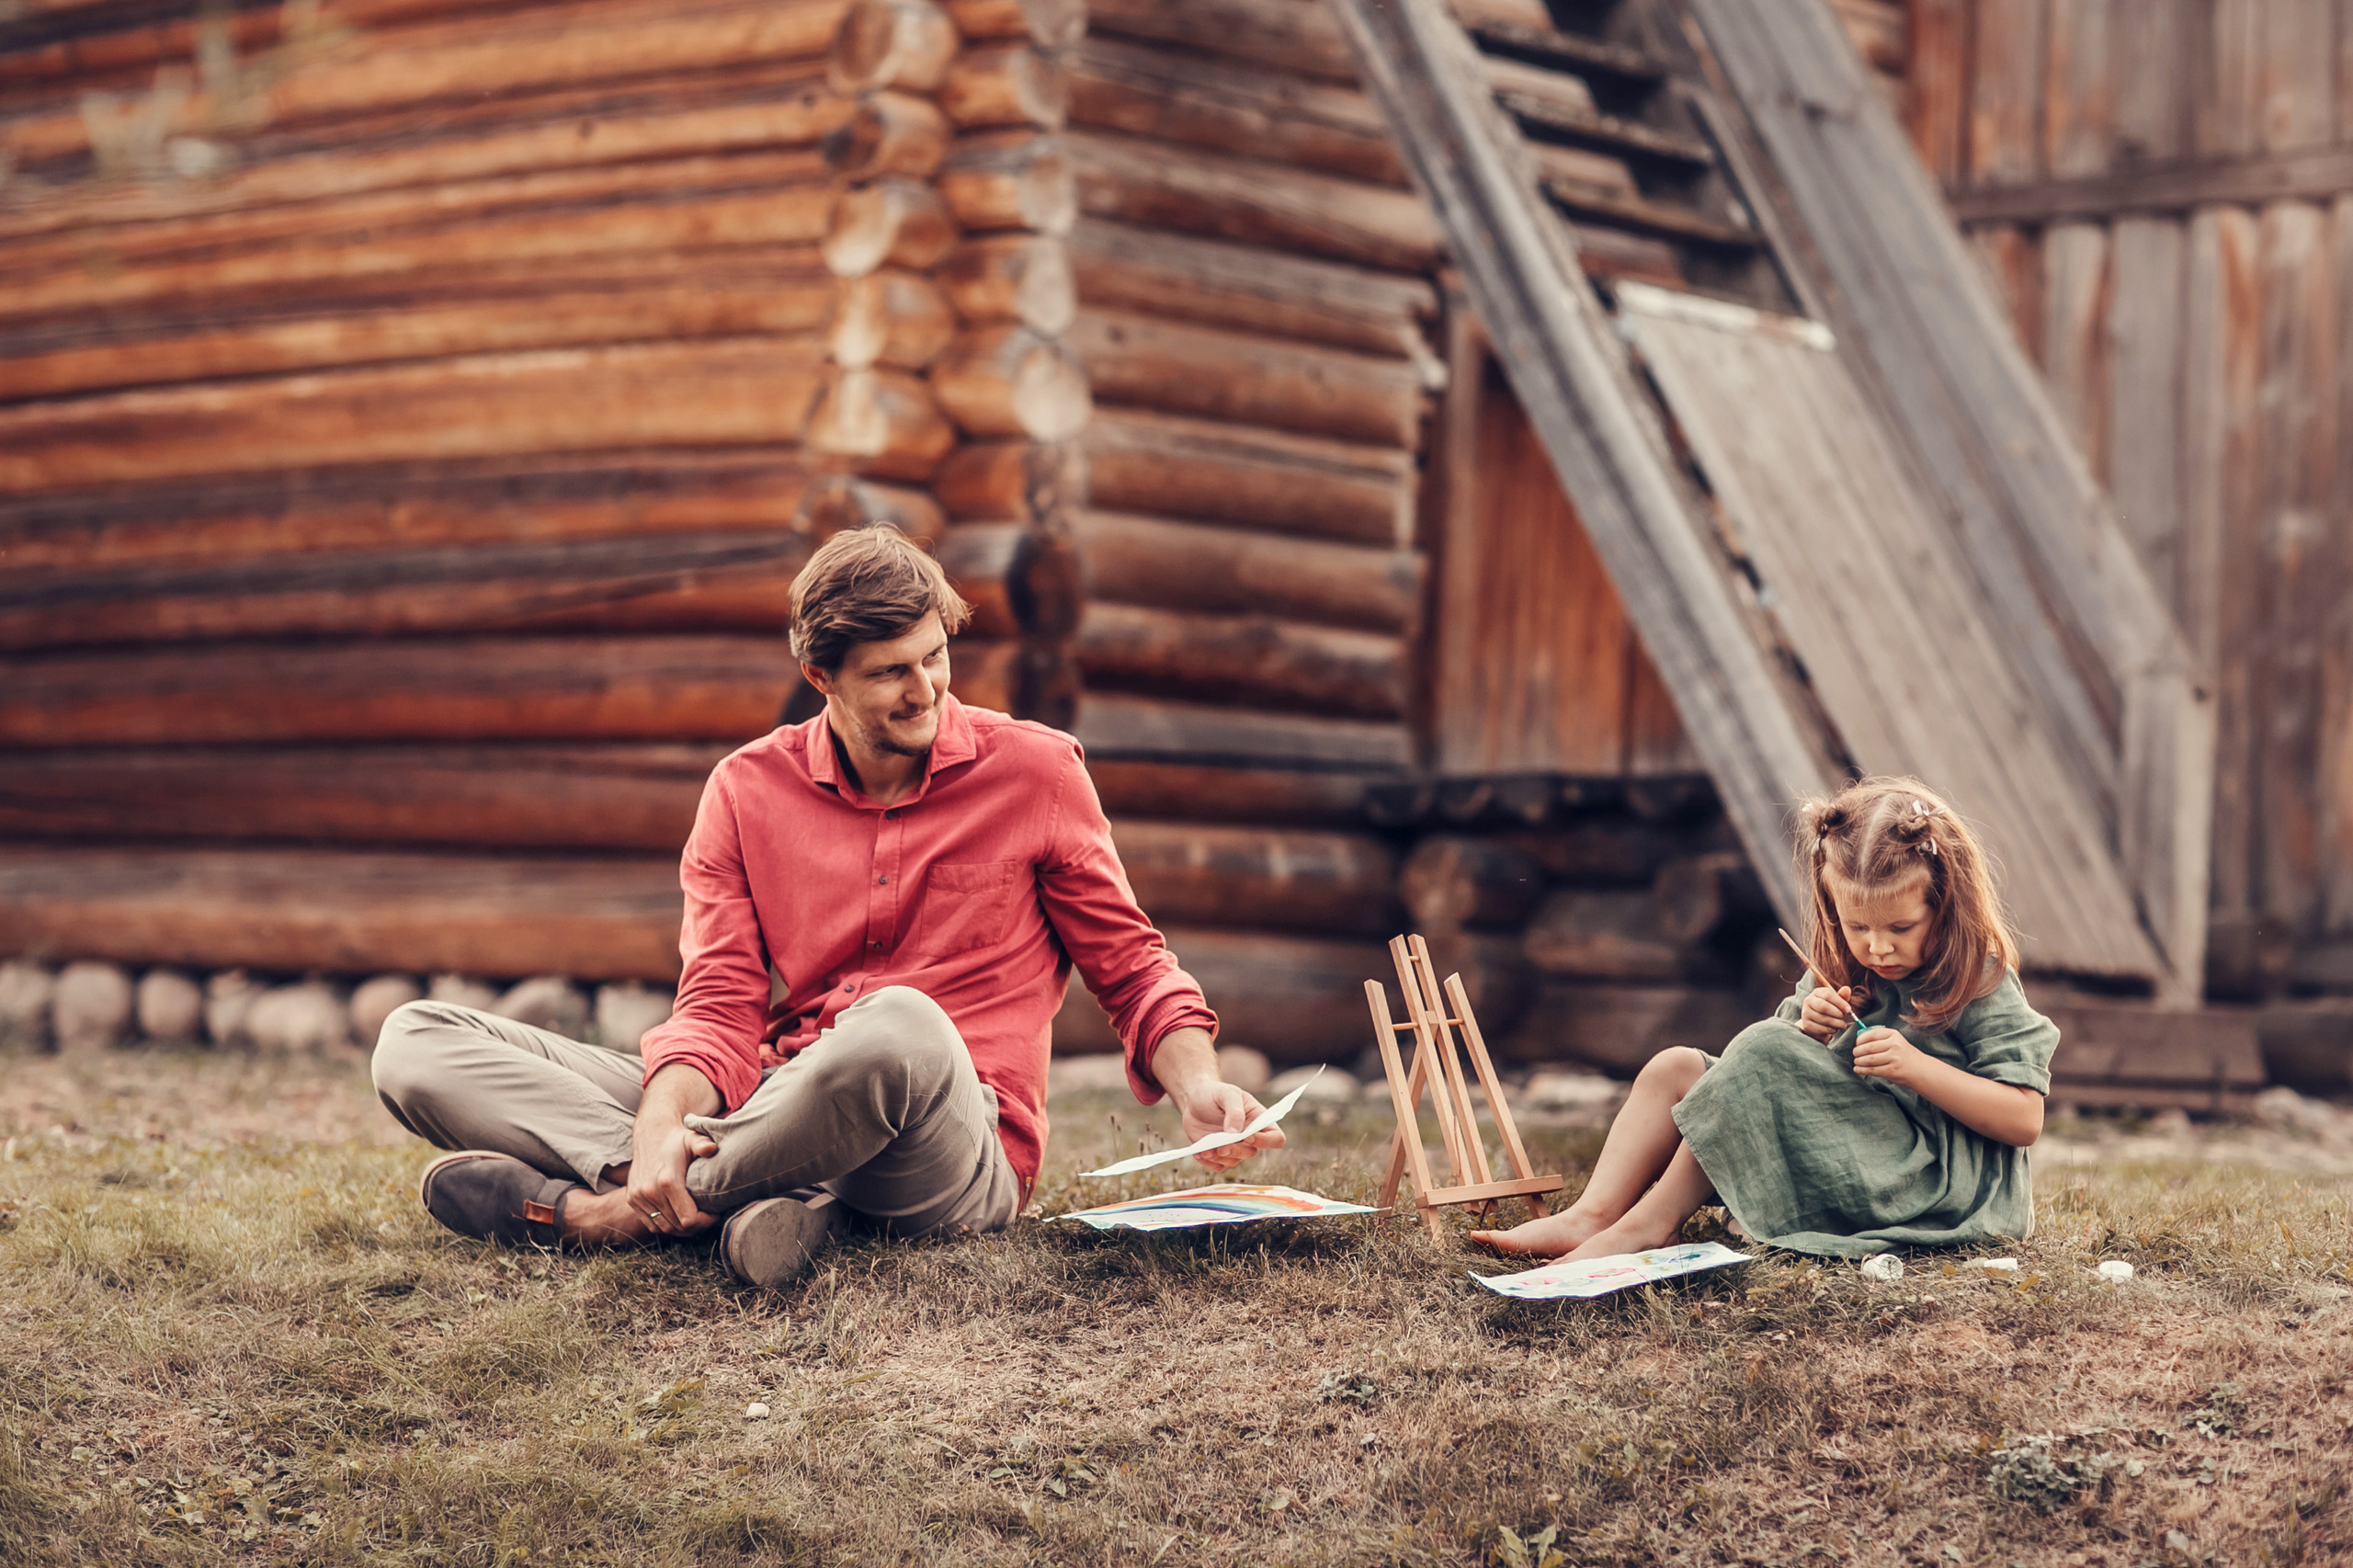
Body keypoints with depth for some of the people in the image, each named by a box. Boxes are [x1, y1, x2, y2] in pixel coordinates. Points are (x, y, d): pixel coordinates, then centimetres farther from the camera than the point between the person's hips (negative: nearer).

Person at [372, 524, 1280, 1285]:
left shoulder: (1035, 772, 6)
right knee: (416, 1044, -11)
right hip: (770, 1106, 3)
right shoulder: (747, 791, 10)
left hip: (959, 1166, -3)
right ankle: (765, 1200, -32)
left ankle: (608, 1212, -20)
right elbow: (721, 1008, 2)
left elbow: (1128, 965, 15)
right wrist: (665, 1122, -20)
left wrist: (1198, 1088, -5)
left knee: (902, 1026, -43)